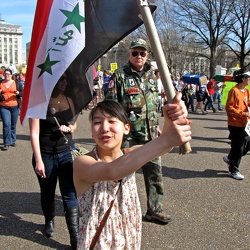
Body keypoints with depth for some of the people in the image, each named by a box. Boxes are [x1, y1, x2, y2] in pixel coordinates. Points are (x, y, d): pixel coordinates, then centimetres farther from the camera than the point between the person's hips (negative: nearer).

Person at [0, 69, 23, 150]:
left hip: (15, 106, 1)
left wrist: (18, 93, -17)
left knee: (13, 125, 9)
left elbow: (23, 93, 4)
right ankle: (7, 143, -2)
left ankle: (13, 140, 24)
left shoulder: (16, 83, 5)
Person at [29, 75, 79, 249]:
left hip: (67, 152, 3)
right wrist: (38, 160, -17)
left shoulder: (69, 100, 3)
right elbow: (34, 133, -13)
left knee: (70, 195, -3)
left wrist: (69, 128, -7)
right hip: (46, 155, -2)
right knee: (47, 193, 16)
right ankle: (49, 221, 45)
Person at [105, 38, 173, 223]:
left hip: (150, 135, 5)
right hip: (127, 135, -5)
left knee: (155, 173, 10)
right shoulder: (119, 77, -6)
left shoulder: (152, 76, 10)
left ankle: (155, 209, 25)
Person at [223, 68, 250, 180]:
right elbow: (229, 108, -17)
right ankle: (233, 171, 15)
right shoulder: (234, 91, -14)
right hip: (236, 124, -8)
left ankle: (230, 158, 33)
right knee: (238, 147, 0)